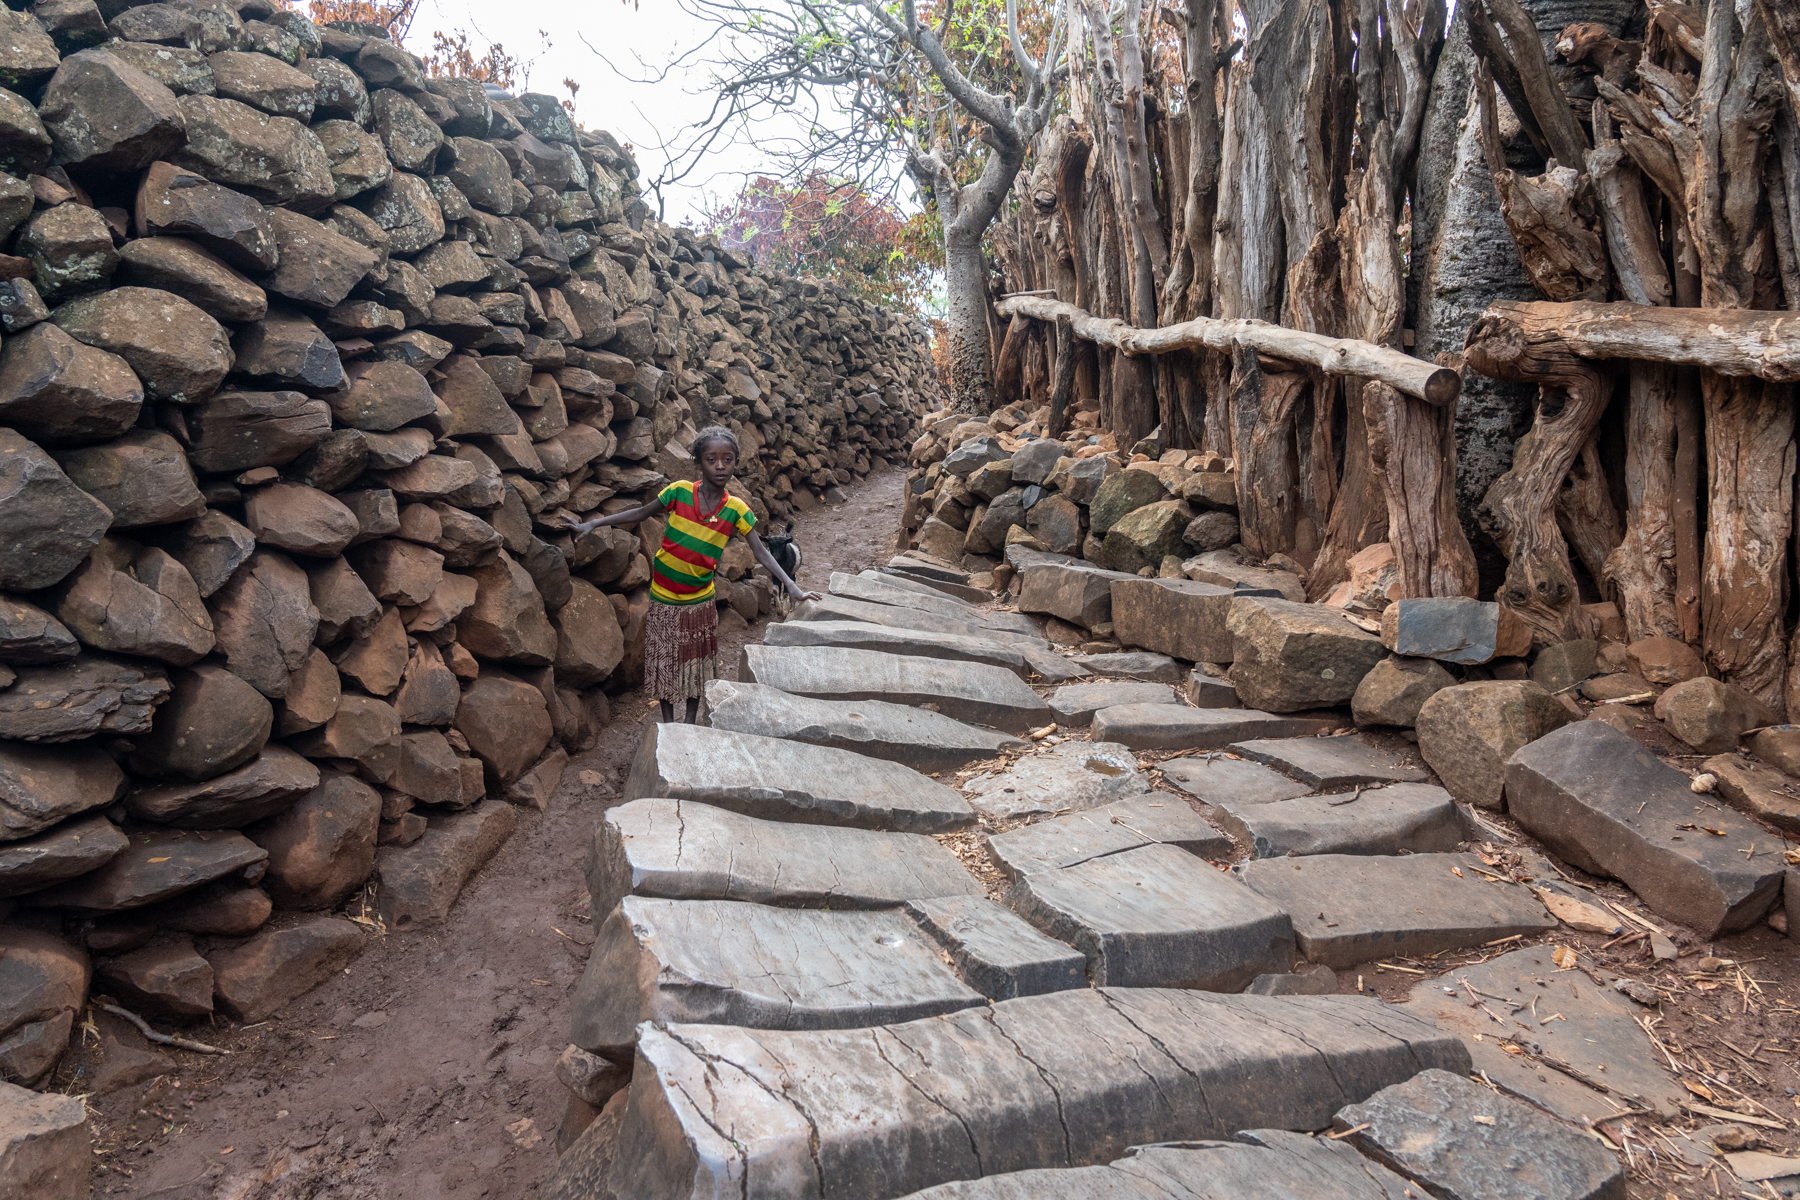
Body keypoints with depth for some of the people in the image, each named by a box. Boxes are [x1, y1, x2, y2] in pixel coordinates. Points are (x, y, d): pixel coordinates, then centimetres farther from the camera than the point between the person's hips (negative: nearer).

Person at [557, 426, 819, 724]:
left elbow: (760, 552, -10)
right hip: (663, 597, -1)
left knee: (697, 662, 14)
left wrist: (792, 586, -20)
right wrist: (592, 524, -6)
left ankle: (691, 721, 33)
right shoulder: (680, 492, -13)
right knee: (664, 661, 11)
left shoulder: (737, 510, -11)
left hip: (700, 600, 1)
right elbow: (642, 513, -2)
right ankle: (668, 723, 28)